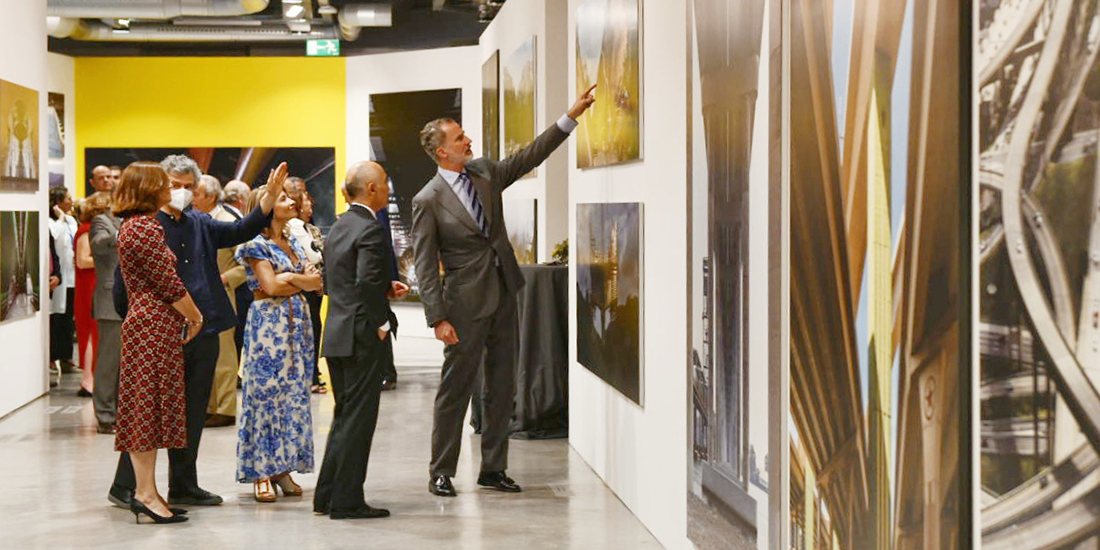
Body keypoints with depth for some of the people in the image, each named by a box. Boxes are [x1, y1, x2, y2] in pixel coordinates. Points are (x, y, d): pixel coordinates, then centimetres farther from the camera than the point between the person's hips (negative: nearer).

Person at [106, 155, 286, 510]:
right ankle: (124, 486, 7)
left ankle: (184, 486, 20)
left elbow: (239, 231, 8)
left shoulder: (199, 224, 14)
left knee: (193, 413, 11)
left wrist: (271, 198, -1)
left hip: (203, 332, 7)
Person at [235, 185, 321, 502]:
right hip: (268, 324, -7)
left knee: (295, 393, 6)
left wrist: (288, 279, -9)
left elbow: (316, 281, 8)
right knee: (265, 394, -6)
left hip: (297, 322, 7)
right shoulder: (256, 244, -5)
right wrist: (300, 279, -2)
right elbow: (269, 285, -16)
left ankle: (283, 467, 11)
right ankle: (261, 474, -2)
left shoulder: (294, 243, 16)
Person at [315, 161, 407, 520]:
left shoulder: (338, 227, 14)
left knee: (345, 418, 16)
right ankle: (346, 501, 1)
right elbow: (367, 281, -26)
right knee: (358, 420, -2)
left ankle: (327, 497, 20)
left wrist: (385, 288, 14)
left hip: (337, 335, 9)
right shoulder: (369, 229, -15)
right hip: (361, 337, -9)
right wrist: (382, 322, -15)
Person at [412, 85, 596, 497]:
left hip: (503, 296, 6)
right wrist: (438, 319, -17)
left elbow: (530, 156, 12)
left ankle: (493, 469, 18)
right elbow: (425, 266, -11)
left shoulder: (485, 173, 7)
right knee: (455, 388, 0)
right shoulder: (428, 201, -10)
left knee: (501, 386, 9)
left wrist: (571, 116, 4)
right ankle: (441, 474, 10)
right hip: (467, 303, -6)